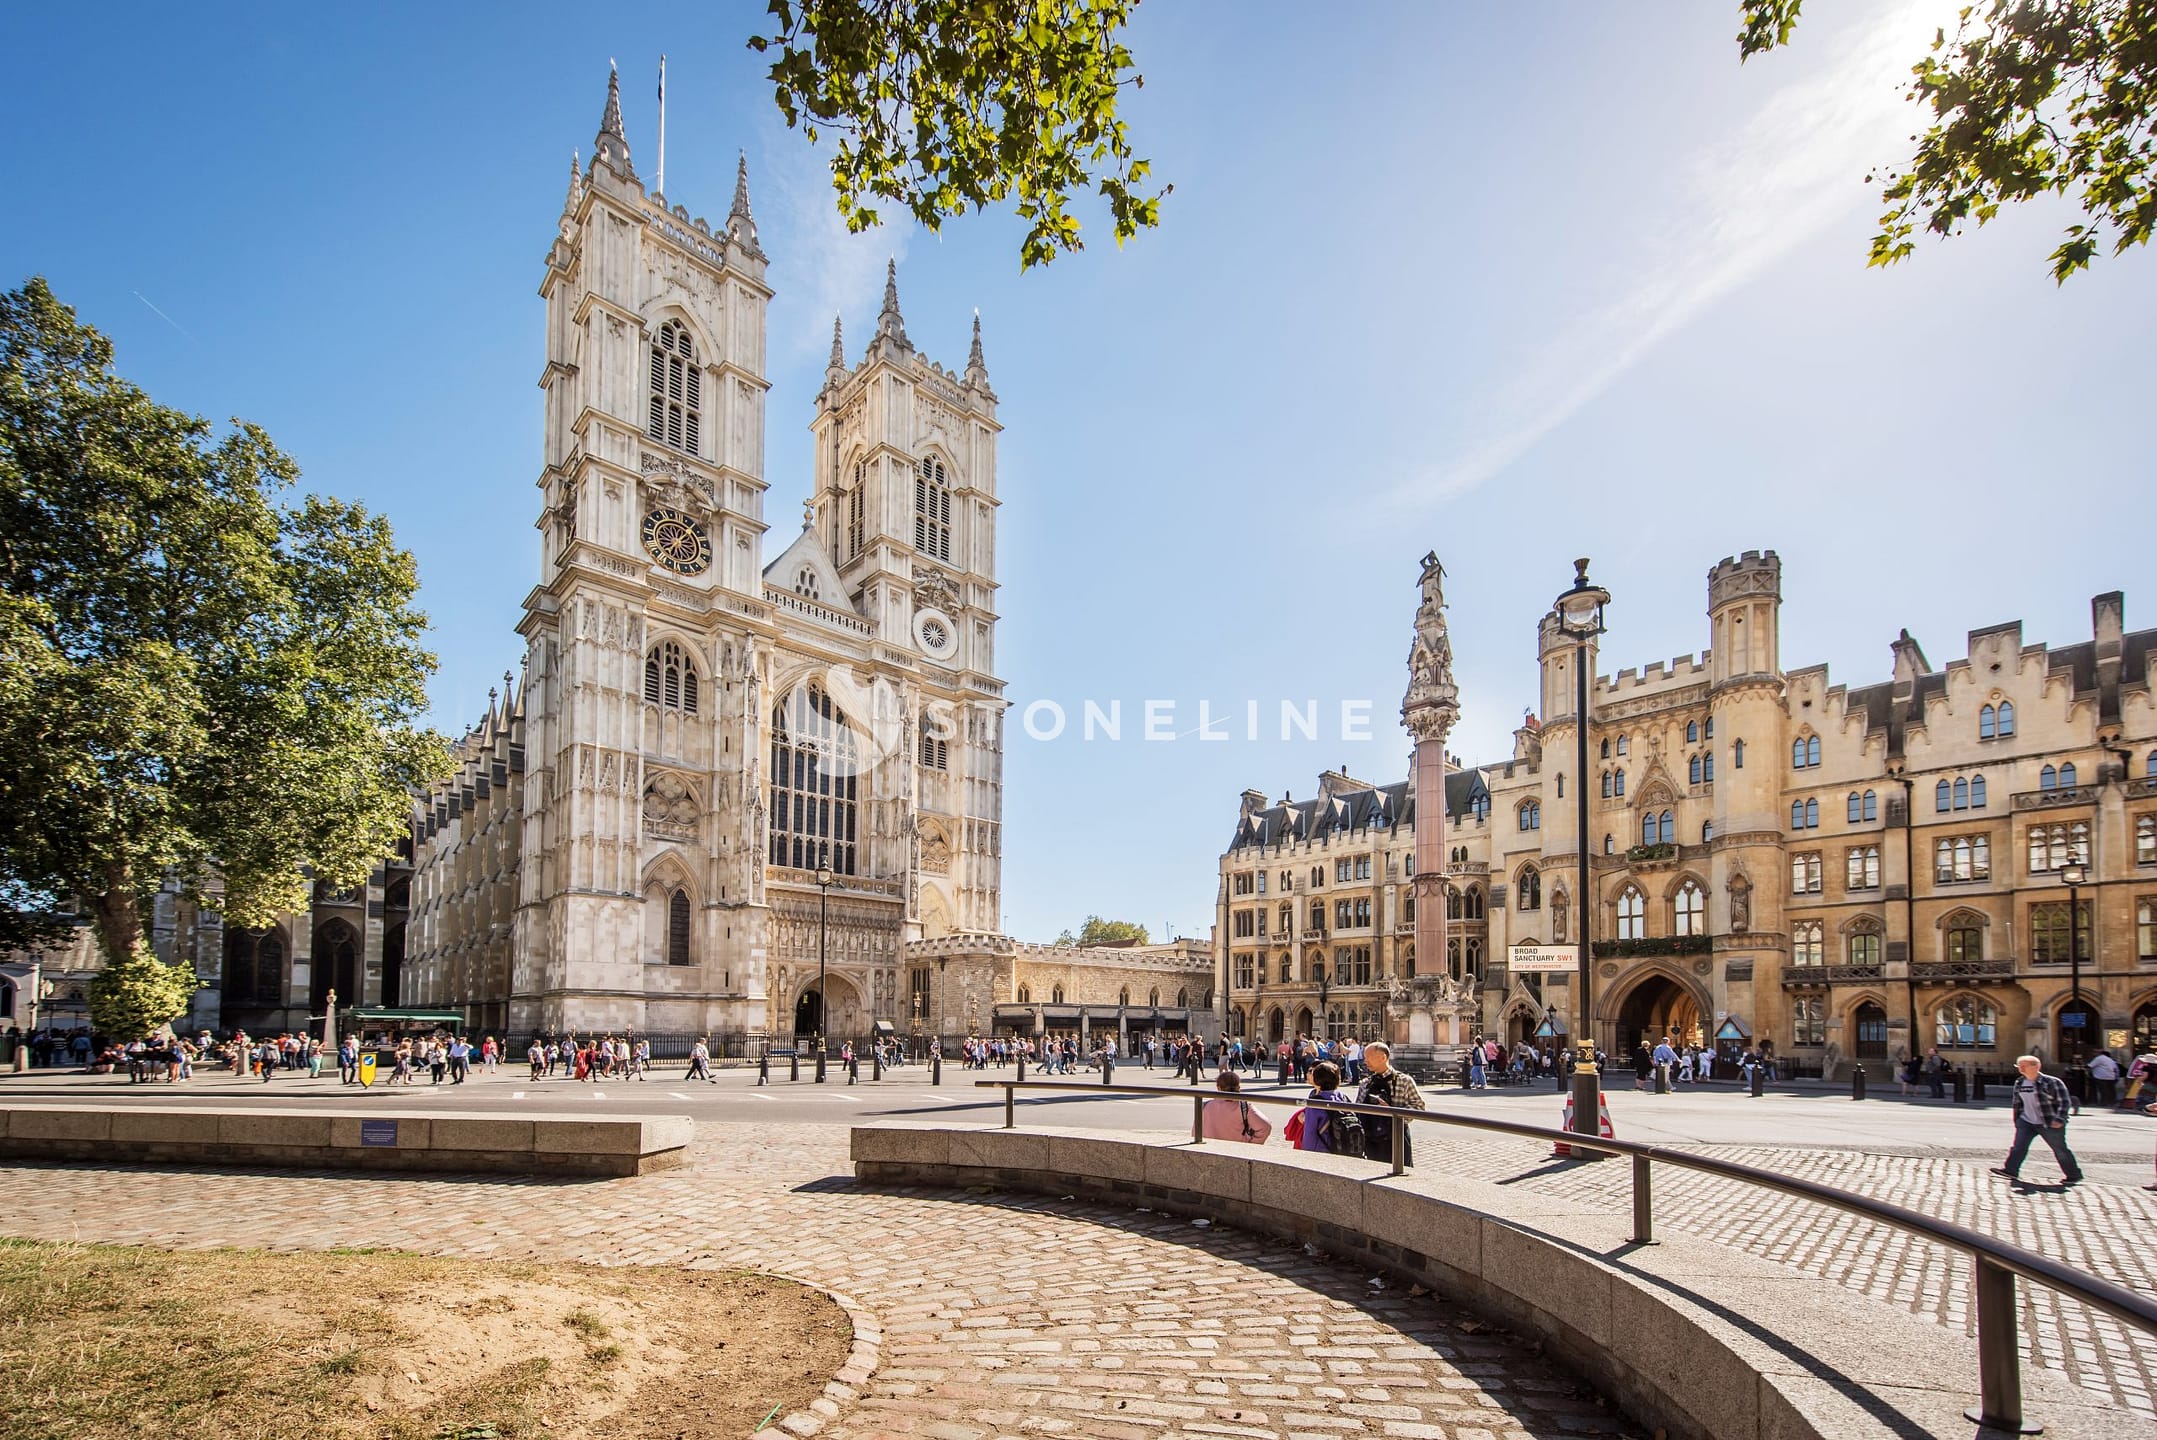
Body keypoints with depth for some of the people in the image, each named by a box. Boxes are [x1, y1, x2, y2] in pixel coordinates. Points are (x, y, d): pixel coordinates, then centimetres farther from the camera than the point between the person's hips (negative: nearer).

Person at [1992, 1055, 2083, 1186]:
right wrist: (2017, 1119, 17)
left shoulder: (2052, 1082, -13)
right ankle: (2010, 1170, -4)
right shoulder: (2019, 1084, 8)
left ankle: (2073, 1175, 20)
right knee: (2018, 1146, -5)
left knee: (2060, 1150, 5)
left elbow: (2063, 1102, -13)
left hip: (2050, 1124, -6)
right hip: (2026, 1122, 6)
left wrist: (2059, 1119, -20)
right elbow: (2018, 1103, 19)